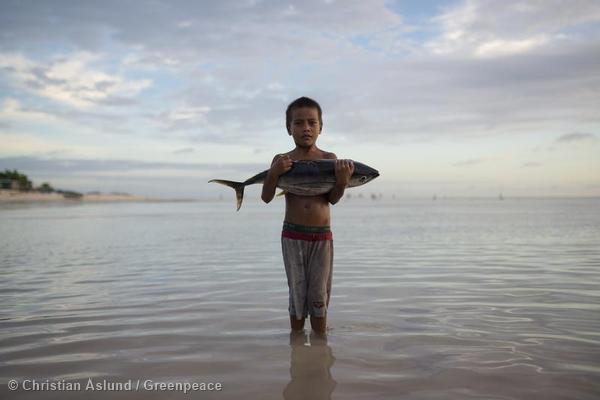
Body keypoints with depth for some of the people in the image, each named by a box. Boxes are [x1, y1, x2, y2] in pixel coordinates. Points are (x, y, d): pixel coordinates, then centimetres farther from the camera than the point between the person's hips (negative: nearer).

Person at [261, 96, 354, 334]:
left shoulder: (330, 159, 0)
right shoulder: (282, 160, -1)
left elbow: (333, 199, -7)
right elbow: (266, 198, -7)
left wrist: (342, 180, -27)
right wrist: (273, 173, -24)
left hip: (322, 237, 0)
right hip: (292, 235, 0)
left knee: (319, 296, 7)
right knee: (297, 294, 6)